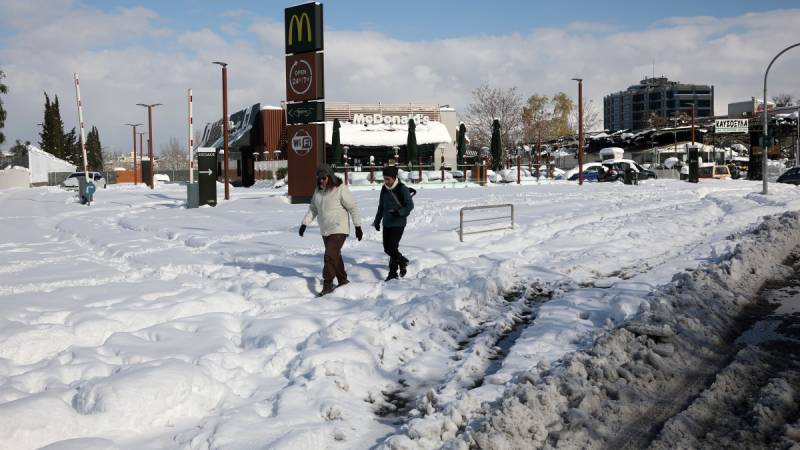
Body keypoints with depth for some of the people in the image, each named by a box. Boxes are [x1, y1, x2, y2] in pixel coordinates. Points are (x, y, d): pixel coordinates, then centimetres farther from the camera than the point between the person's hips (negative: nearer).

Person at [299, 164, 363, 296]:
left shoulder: (340, 189, -14)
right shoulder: (318, 191, 7)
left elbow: (353, 207, -10)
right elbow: (313, 209, 15)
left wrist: (358, 226, -10)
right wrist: (305, 223, 5)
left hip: (338, 230, -7)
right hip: (325, 230, 7)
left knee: (330, 256, -14)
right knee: (335, 256, 15)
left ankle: (327, 285, -10)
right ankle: (343, 281, 29)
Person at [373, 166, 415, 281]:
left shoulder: (402, 189, -11)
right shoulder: (384, 189, 9)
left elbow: (410, 205, -13)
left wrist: (399, 212, -29)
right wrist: (377, 221, 22)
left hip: (398, 223, -7)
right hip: (387, 223, 7)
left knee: (392, 248, -12)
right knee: (387, 248, 7)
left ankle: (392, 272, 5)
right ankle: (403, 261, 29)